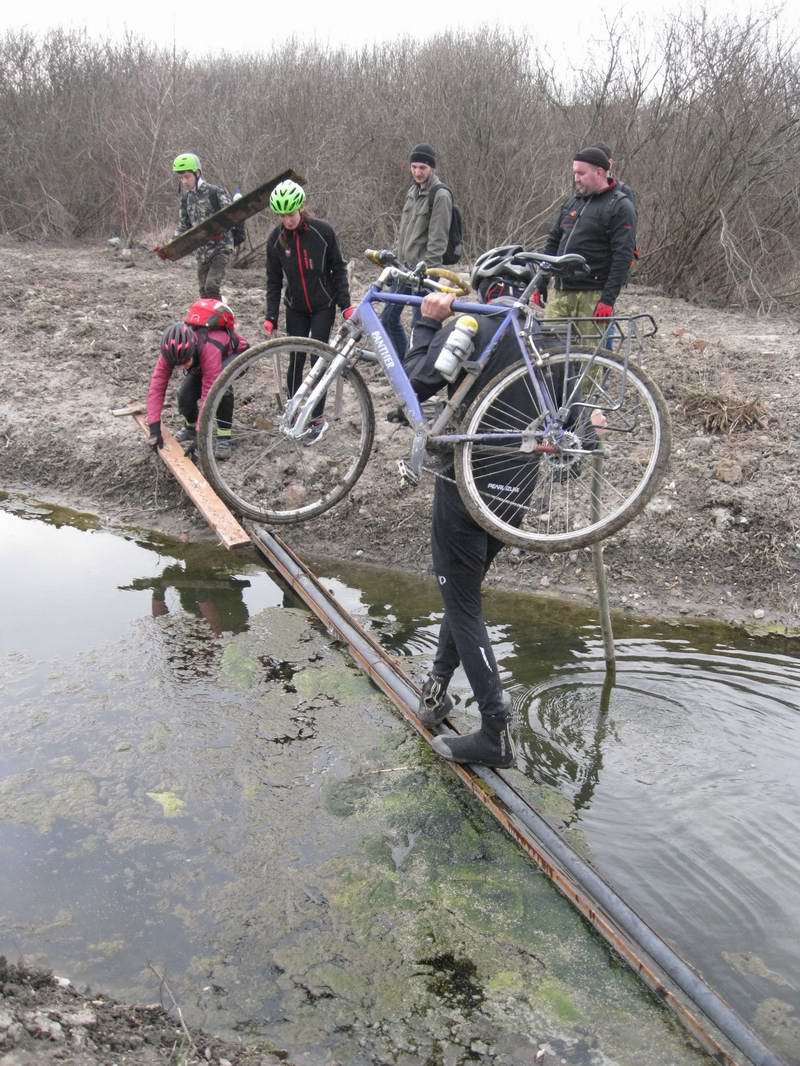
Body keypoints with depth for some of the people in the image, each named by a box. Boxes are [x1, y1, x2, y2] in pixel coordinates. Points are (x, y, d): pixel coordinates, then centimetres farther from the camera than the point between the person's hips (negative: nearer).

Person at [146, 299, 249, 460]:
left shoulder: (209, 348, -45)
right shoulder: (172, 350, -30)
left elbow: (208, 393, -44)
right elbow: (157, 384, -29)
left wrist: (201, 435, -43)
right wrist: (154, 428, -36)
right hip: (201, 359, 5)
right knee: (185, 395, -18)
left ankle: (224, 438, -22)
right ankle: (190, 427, 15)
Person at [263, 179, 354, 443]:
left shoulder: (322, 231, -15)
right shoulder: (275, 239, -8)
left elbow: (338, 268, -6)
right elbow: (273, 280, -1)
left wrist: (345, 304, -10)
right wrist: (270, 317, -7)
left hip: (323, 306, -2)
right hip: (295, 309, 2)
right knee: (296, 360, 1)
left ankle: (318, 418, 1)